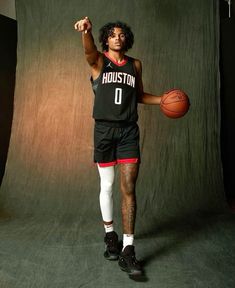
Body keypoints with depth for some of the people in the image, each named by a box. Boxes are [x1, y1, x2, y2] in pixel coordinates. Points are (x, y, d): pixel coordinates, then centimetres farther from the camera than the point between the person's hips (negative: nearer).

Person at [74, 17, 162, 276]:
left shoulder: (135, 64, 12)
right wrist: (86, 32, -44)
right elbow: (89, 51, -22)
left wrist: (163, 100, 8)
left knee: (128, 189, -6)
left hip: (129, 130, 1)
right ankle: (109, 234, 30)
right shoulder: (99, 60, 3)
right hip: (104, 129, -1)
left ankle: (127, 250, -1)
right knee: (107, 185, 9)